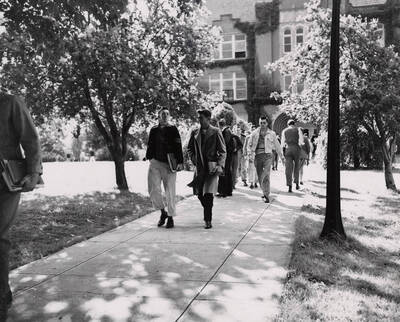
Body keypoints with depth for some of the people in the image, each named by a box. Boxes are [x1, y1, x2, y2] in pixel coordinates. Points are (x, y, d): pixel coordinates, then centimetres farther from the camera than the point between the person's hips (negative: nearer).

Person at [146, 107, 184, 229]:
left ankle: (170, 217, 14)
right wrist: (150, 158, 11)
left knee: (170, 192, 1)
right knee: (153, 190, -6)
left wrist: (180, 162, -8)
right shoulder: (154, 130, 12)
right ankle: (163, 212, 16)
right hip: (155, 163, 3)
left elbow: (178, 147, -1)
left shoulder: (173, 129, 3)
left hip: (169, 163, -2)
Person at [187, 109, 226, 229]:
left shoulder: (216, 132, -3)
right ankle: (207, 213, 33)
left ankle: (208, 220, -1)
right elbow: (189, 148, 21)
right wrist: (194, 159, 7)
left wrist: (220, 165, -12)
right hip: (199, 167, 4)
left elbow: (223, 151, -2)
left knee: (208, 194, -10)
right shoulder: (195, 132, 9)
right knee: (200, 194, 8)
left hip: (212, 167, -4)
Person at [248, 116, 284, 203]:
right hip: (257, 156, 2)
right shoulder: (254, 133, 9)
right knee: (260, 176, 6)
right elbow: (249, 145, 12)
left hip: (267, 155, -2)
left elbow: (277, 146, 17)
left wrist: (282, 157, 21)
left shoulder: (271, 133, 9)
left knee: (266, 175, -16)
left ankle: (266, 195, -13)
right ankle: (264, 192, 26)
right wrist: (250, 154, -4)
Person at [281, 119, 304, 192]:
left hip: (288, 149, 1)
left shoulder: (284, 131, 13)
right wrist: (299, 144, 12)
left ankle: (289, 186, -11)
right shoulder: (298, 129, 9)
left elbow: (283, 143, 7)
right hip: (296, 149, -1)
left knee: (288, 168, -2)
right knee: (296, 166, 16)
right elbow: (301, 140, -4)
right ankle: (297, 184, 12)